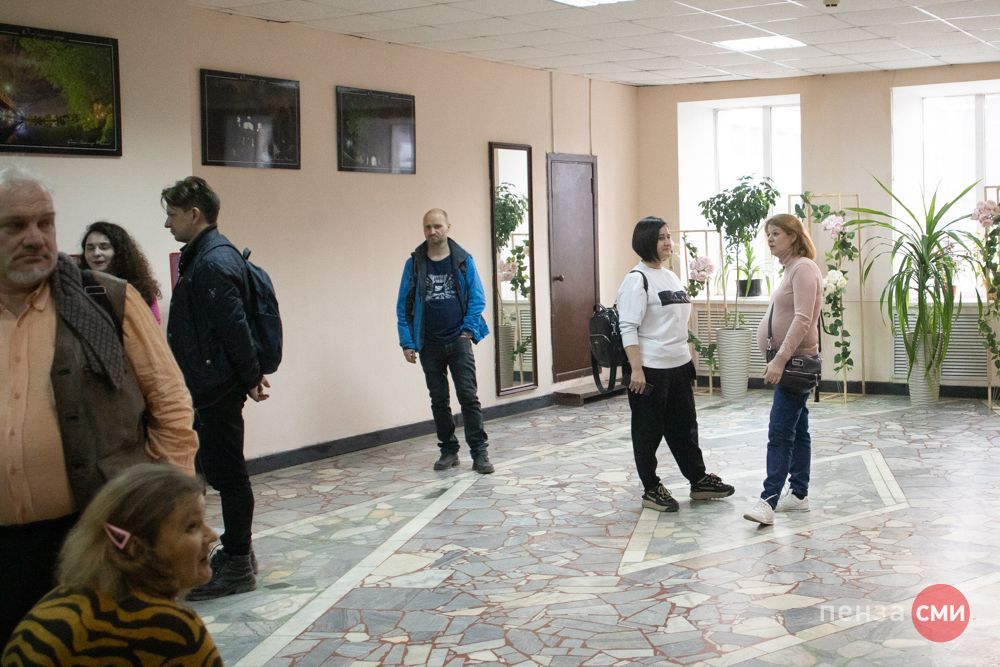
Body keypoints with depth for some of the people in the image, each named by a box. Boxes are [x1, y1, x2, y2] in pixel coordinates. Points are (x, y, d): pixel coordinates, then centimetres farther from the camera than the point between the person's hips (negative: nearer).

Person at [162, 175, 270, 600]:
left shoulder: (214, 262, -18)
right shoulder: (203, 256, 15)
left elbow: (234, 325, -22)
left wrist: (250, 376, -16)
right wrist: (248, 374, 17)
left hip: (218, 388, -10)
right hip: (210, 386, 11)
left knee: (226, 473, -2)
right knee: (224, 471, 17)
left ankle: (237, 566, 7)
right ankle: (236, 553, 29)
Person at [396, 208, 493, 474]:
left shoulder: (463, 260, -1)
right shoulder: (414, 264, 2)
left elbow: (477, 298, 1)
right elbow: (404, 306, 3)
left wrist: (468, 330, -9)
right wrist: (407, 342, -3)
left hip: (458, 341, -2)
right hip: (429, 345, 2)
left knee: (468, 396, -7)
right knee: (439, 400, 10)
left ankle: (480, 452, -3)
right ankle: (448, 450, 20)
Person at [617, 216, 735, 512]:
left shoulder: (671, 276, 13)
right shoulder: (637, 279, -12)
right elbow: (628, 328, -17)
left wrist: (688, 357, 20)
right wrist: (636, 370, -22)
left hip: (679, 366, 8)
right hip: (651, 369, -8)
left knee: (684, 426, 16)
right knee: (649, 431, 4)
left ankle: (698, 480, 26)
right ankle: (651, 490, 15)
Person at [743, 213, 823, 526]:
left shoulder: (803, 268, -14)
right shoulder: (791, 269, 16)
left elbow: (802, 319, -23)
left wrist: (779, 359, -28)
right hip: (788, 362, 10)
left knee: (780, 432, -14)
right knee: (796, 430, 13)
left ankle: (768, 500, -17)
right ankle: (799, 494, 19)